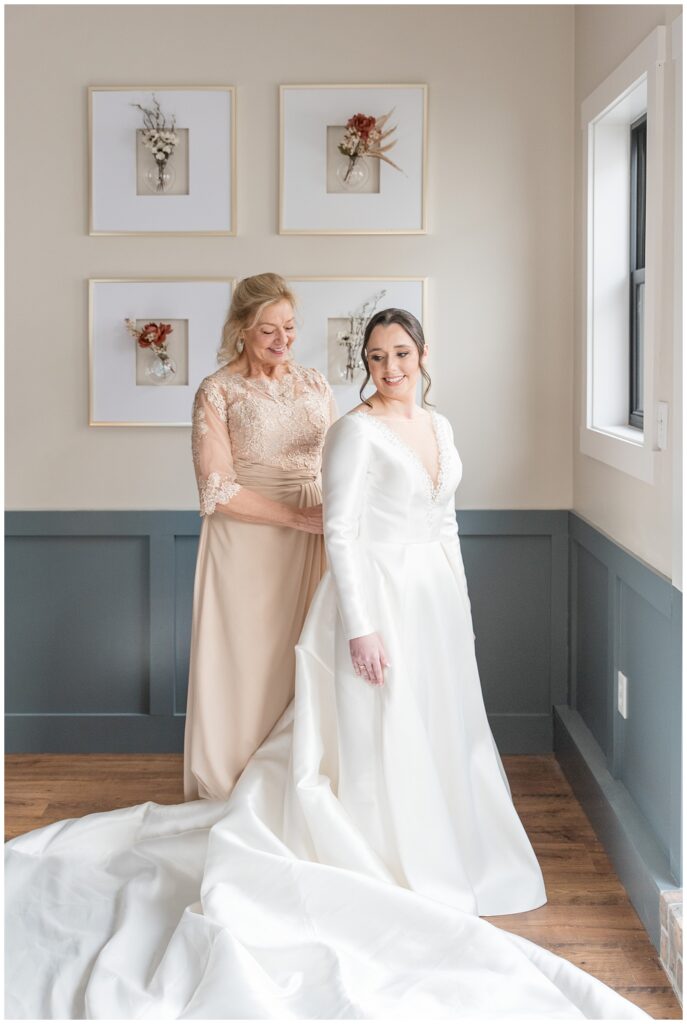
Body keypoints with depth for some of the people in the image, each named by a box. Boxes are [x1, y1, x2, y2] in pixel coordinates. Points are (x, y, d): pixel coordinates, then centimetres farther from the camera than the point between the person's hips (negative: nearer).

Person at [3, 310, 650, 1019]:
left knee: (437, 733, 16)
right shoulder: (354, 431, -12)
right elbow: (340, 533, -16)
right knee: (382, 739, 1)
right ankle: (389, 875, 16)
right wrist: (361, 627, -20)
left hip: (437, 596, 8)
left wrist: (460, 601, 16)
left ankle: (436, 863, 33)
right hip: (379, 596, -8)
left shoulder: (438, 426, 11)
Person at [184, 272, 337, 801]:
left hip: (313, 545, 4)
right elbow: (218, 490, -12)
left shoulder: (315, 384, 10)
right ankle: (233, 793, 19)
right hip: (247, 543, -4)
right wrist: (295, 516, -16)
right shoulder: (218, 390, -4)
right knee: (247, 662, 2)